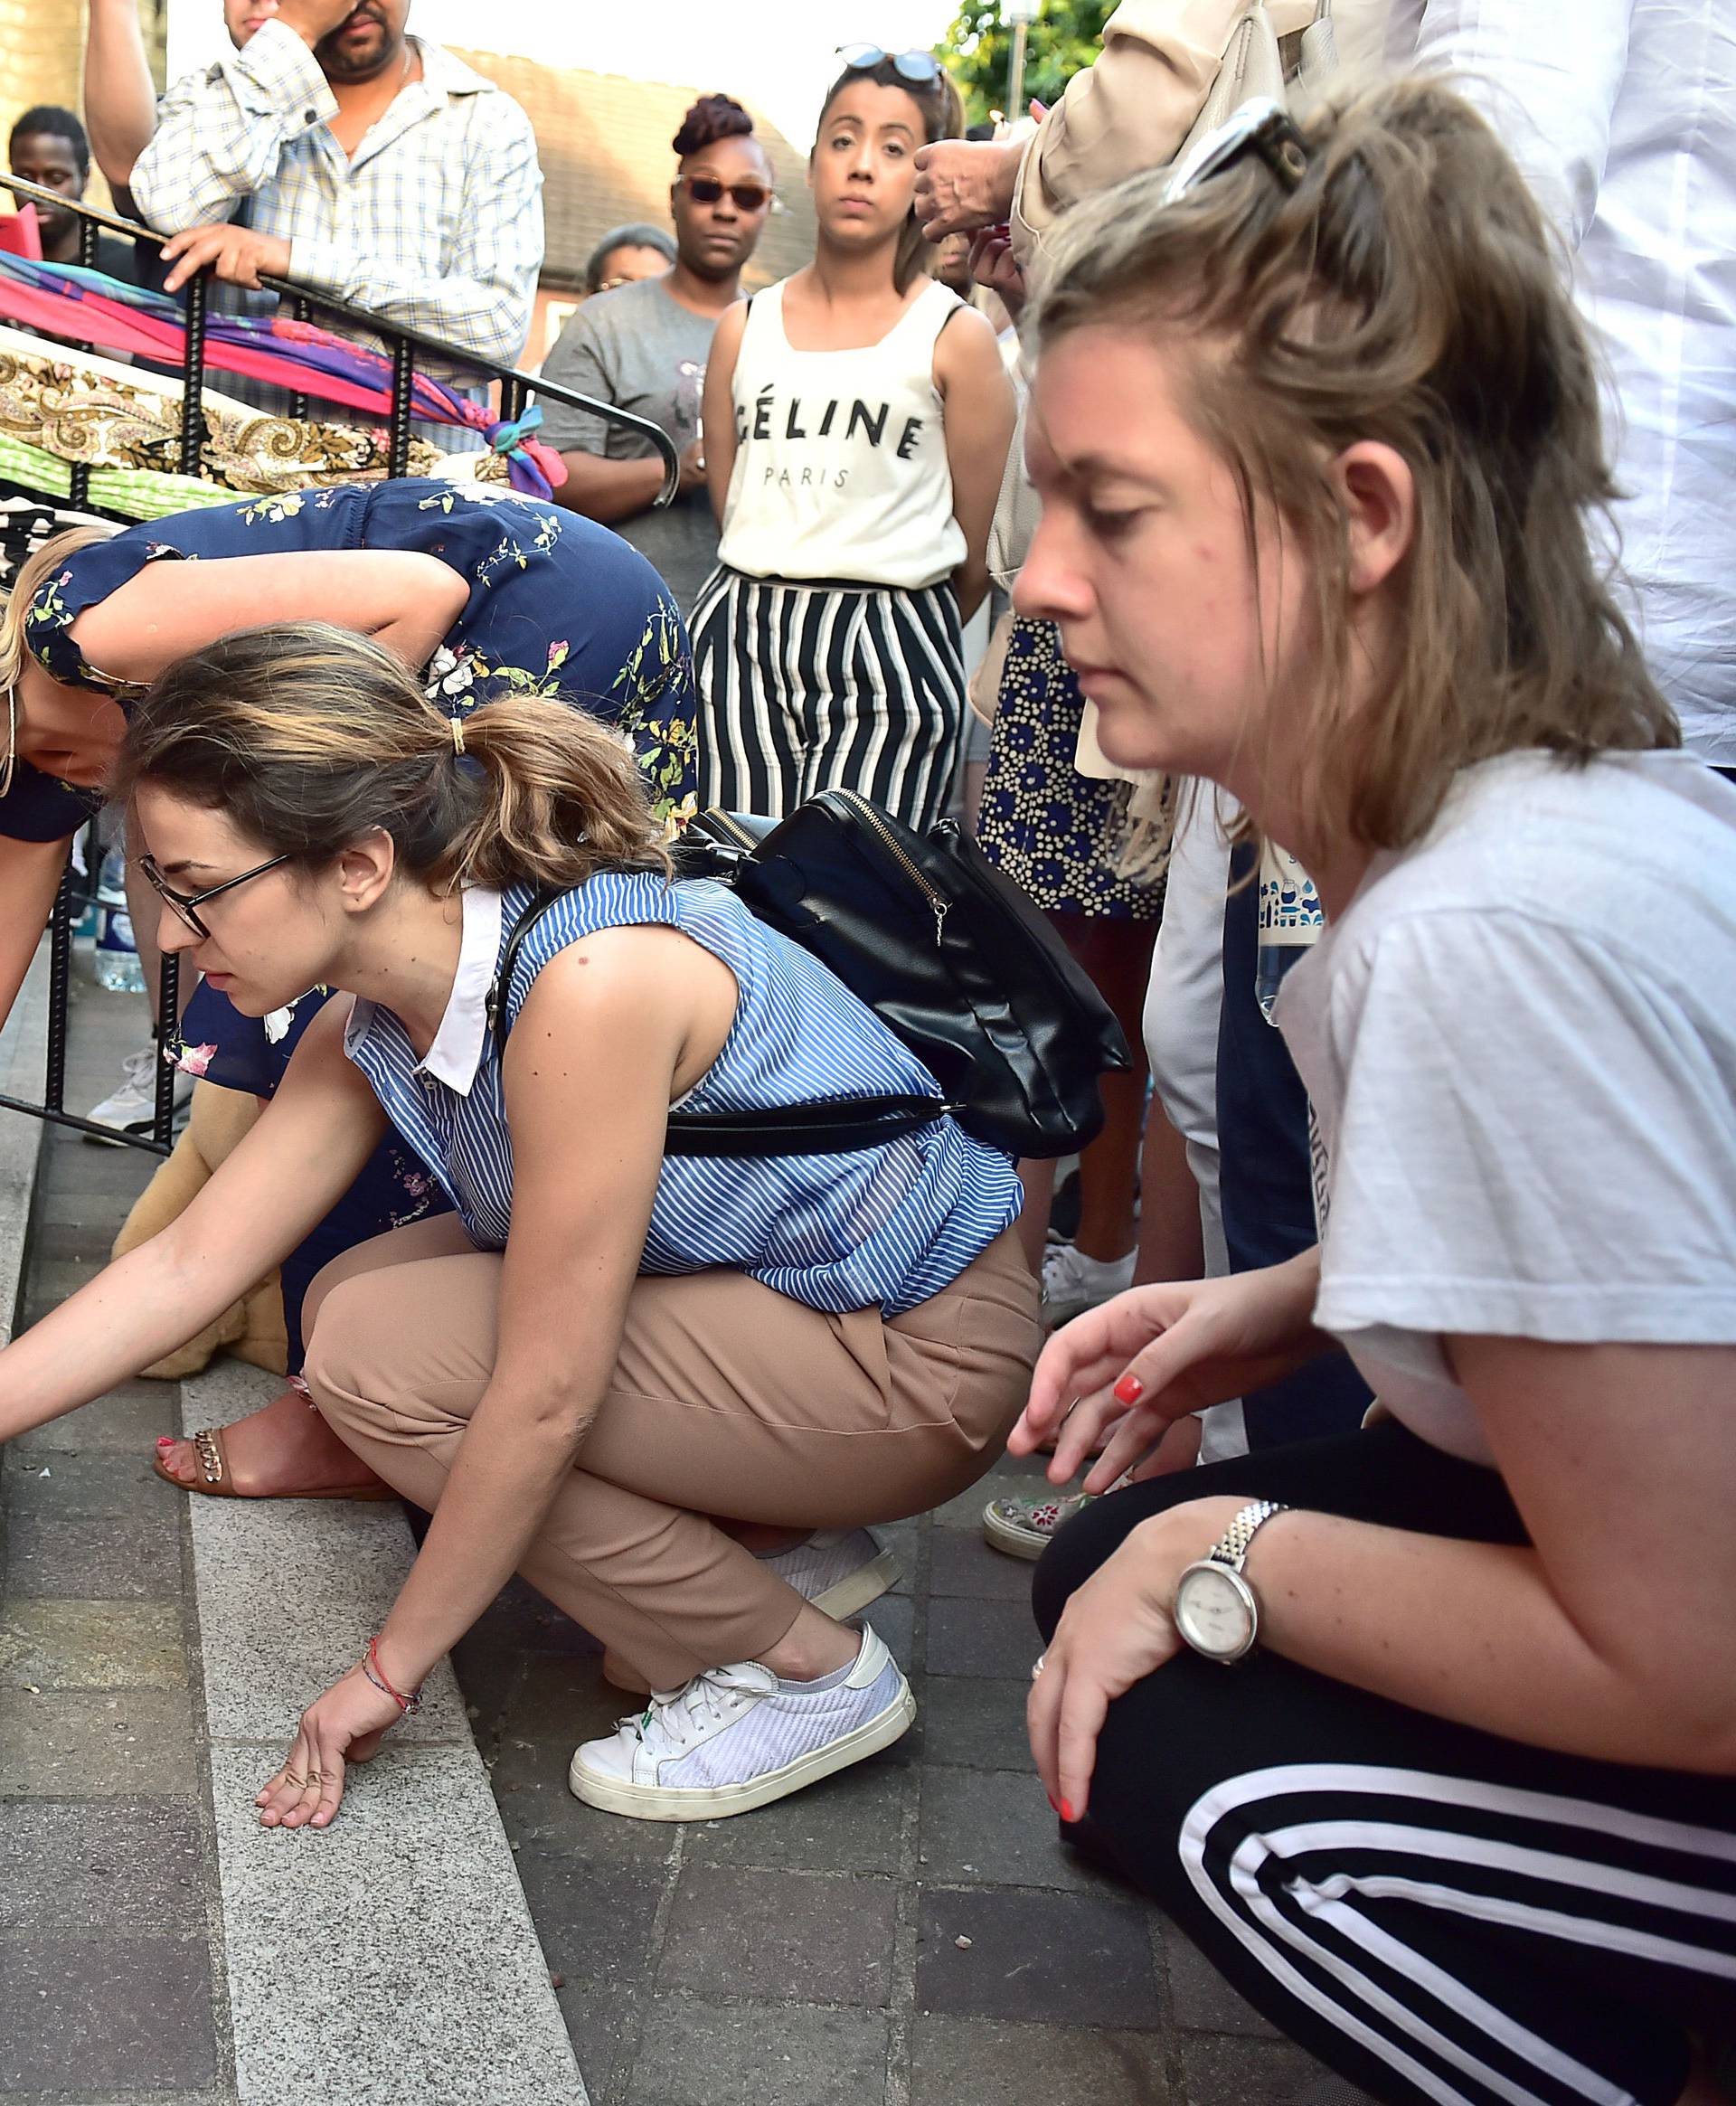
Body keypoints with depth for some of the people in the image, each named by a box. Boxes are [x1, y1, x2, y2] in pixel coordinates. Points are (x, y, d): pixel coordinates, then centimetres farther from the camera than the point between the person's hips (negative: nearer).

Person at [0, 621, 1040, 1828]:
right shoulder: (377, 1025, -3)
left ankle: (806, 1671, -2)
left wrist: (390, 1671, -13)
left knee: (383, 1354, -17)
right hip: (767, 1295, 9)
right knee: (356, 1302, 4)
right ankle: (777, 1541, 13)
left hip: (925, 1362, -9)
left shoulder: (591, 982, -31)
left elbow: (545, 1399, -25)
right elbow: (189, 1266, 6)